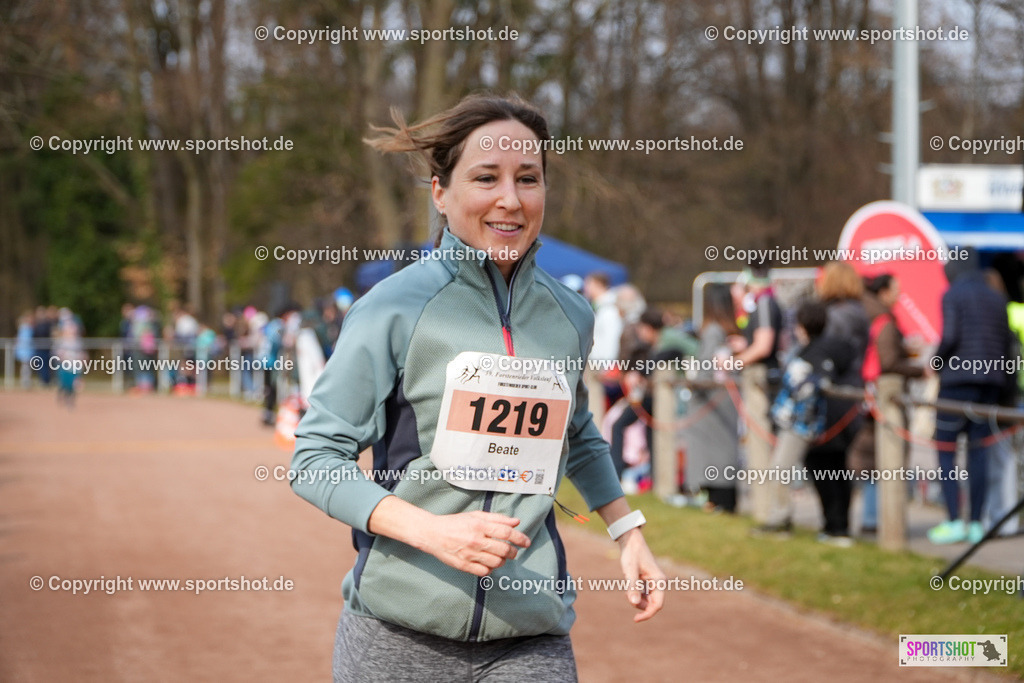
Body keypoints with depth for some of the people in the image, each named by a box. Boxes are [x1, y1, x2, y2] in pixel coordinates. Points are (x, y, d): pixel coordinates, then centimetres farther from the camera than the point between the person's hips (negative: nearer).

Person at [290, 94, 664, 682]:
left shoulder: (571, 317, 7)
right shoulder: (396, 308, -7)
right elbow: (316, 459, -7)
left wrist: (629, 531, 15)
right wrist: (431, 530, -19)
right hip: (397, 633, -3)